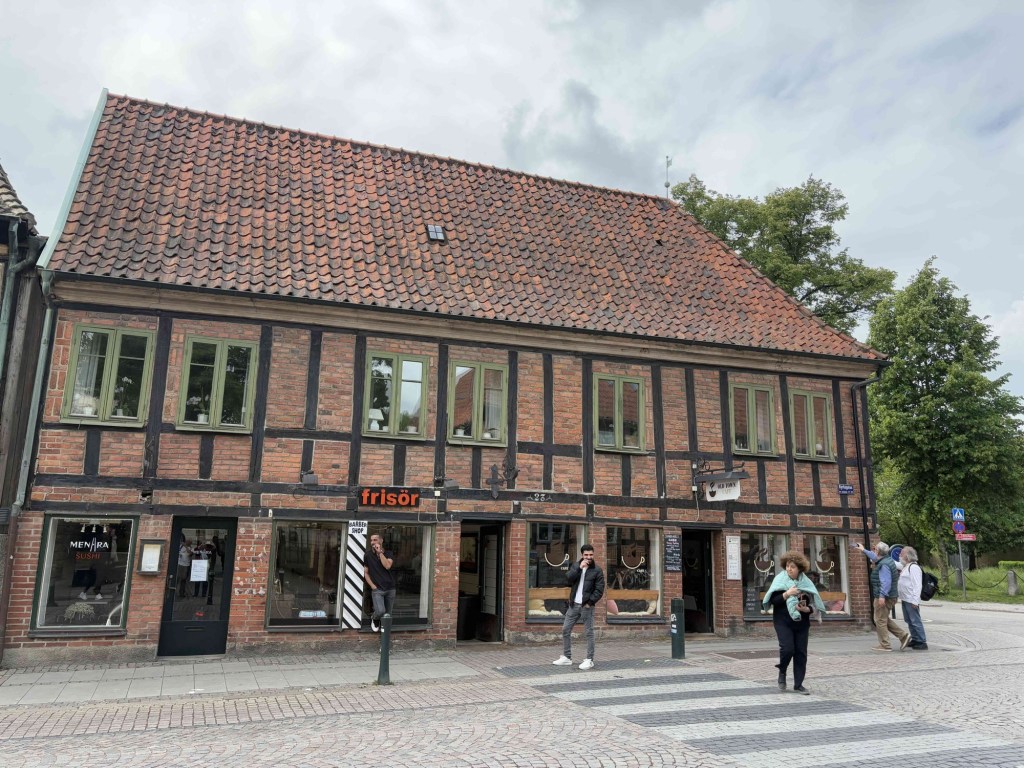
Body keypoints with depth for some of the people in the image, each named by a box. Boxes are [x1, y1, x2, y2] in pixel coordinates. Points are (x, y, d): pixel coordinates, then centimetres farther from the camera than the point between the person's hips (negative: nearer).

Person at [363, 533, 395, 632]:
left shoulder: (388, 554, 4)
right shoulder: (368, 555, 3)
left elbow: (387, 566, -16)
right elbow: (365, 573, 6)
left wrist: (380, 552, -14)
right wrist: (372, 585, -5)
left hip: (390, 588, 2)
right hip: (377, 589, -2)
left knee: (387, 614, 6)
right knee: (380, 611, -20)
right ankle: (374, 619, 14)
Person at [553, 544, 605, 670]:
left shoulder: (597, 570, -4)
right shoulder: (575, 566, 8)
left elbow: (599, 590, -7)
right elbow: (568, 580, -7)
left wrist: (590, 602, -13)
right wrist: (579, 568, -15)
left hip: (587, 606, -5)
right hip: (573, 604, 5)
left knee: (589, 633, 0)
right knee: (565, 630, 7)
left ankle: (589, 660, 8)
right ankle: (567, 657, 18)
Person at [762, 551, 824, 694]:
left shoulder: (805, 582, 4)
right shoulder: (780, 580, -3)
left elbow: (814, 604, 6)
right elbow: (773, 600, -10)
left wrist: (806, 609, -14)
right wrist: (786, 594, -23)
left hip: (801, 622, 3)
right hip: (783, 622, -3)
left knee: (801, 653, 3)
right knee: (787, 648, -16)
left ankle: (798, 684, 15)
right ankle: (782, 672, 14)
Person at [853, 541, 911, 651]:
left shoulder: (884, 565, -20)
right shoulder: (887, 560, 11)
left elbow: (886, 582, -27)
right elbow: (875, 558, 31)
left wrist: (882, 596, -30)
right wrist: (863, 550, 41)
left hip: (883, 597, -10)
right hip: (890, 596, 10)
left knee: (880, 620, -2)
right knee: (884, 620, 18)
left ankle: (885, 645, 4)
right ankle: (903, 635, 14)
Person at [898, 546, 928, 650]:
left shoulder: (914, 567, -15)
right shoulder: (905, 567, 16)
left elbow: (917, 585, -20)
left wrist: (915, 601, -23)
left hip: (911, 600, -10)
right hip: (905, 599, 10)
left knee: (915, 621, -5)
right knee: (909, 621, 16)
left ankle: (922, 642, 0)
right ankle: (915, 639, 25)